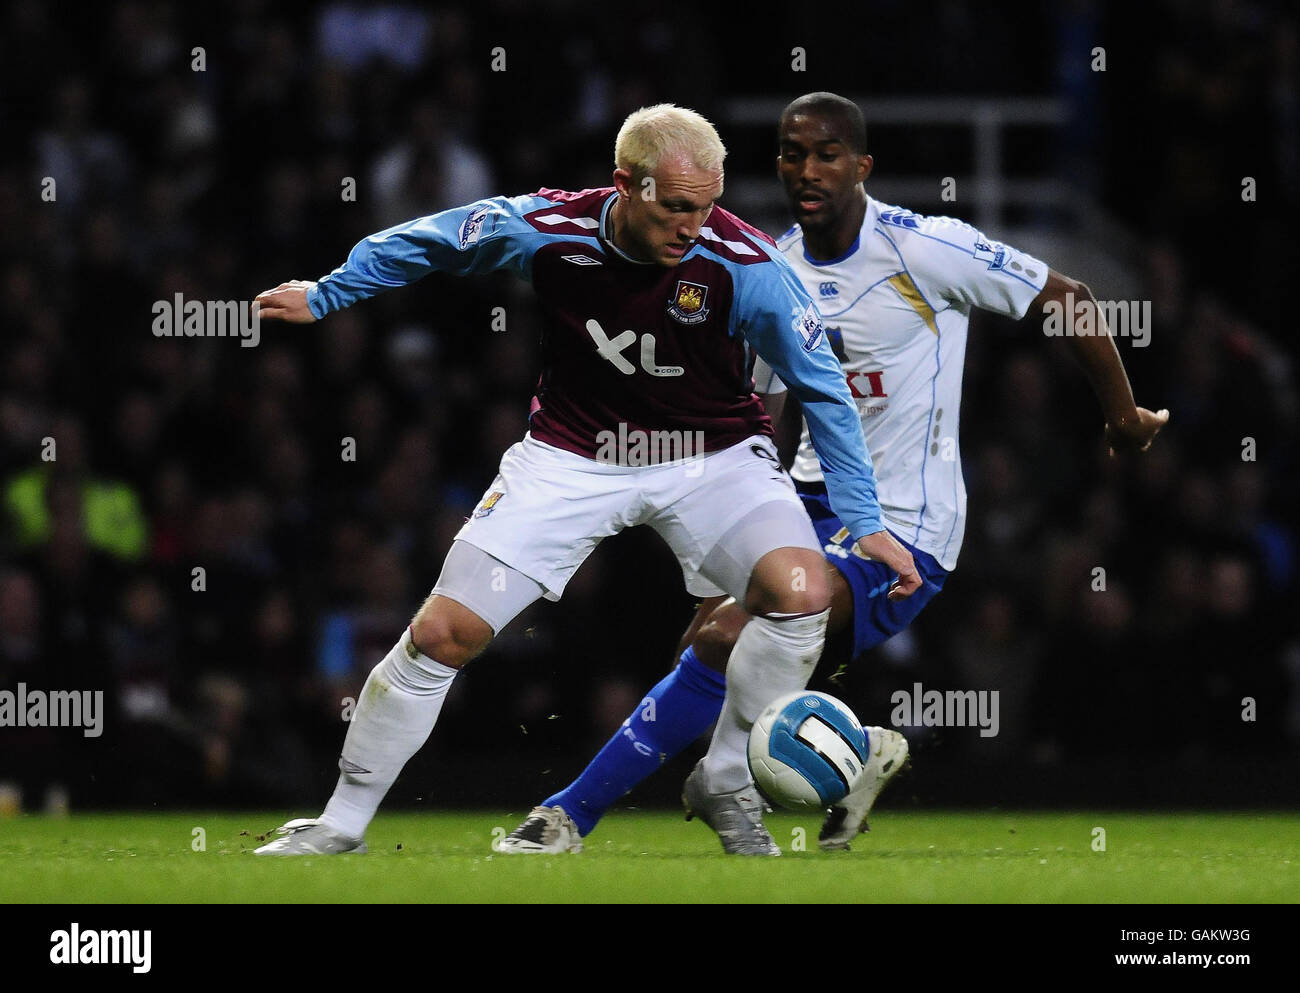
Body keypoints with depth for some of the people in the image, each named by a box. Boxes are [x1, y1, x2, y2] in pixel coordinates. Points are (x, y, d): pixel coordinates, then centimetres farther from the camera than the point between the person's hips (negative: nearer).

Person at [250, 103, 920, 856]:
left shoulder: (745, 264, -24)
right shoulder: (542, 230, -22)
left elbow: (824, 389, -11)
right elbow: (428, 243, 0)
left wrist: (865, 521, -12)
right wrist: (325, 296, 11)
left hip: (713, 455, 0)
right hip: (574, 455, 1)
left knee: (802, 592, -26)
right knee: (442, 633, -7)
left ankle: (727, 784, -4)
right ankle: (342, 824, 10)